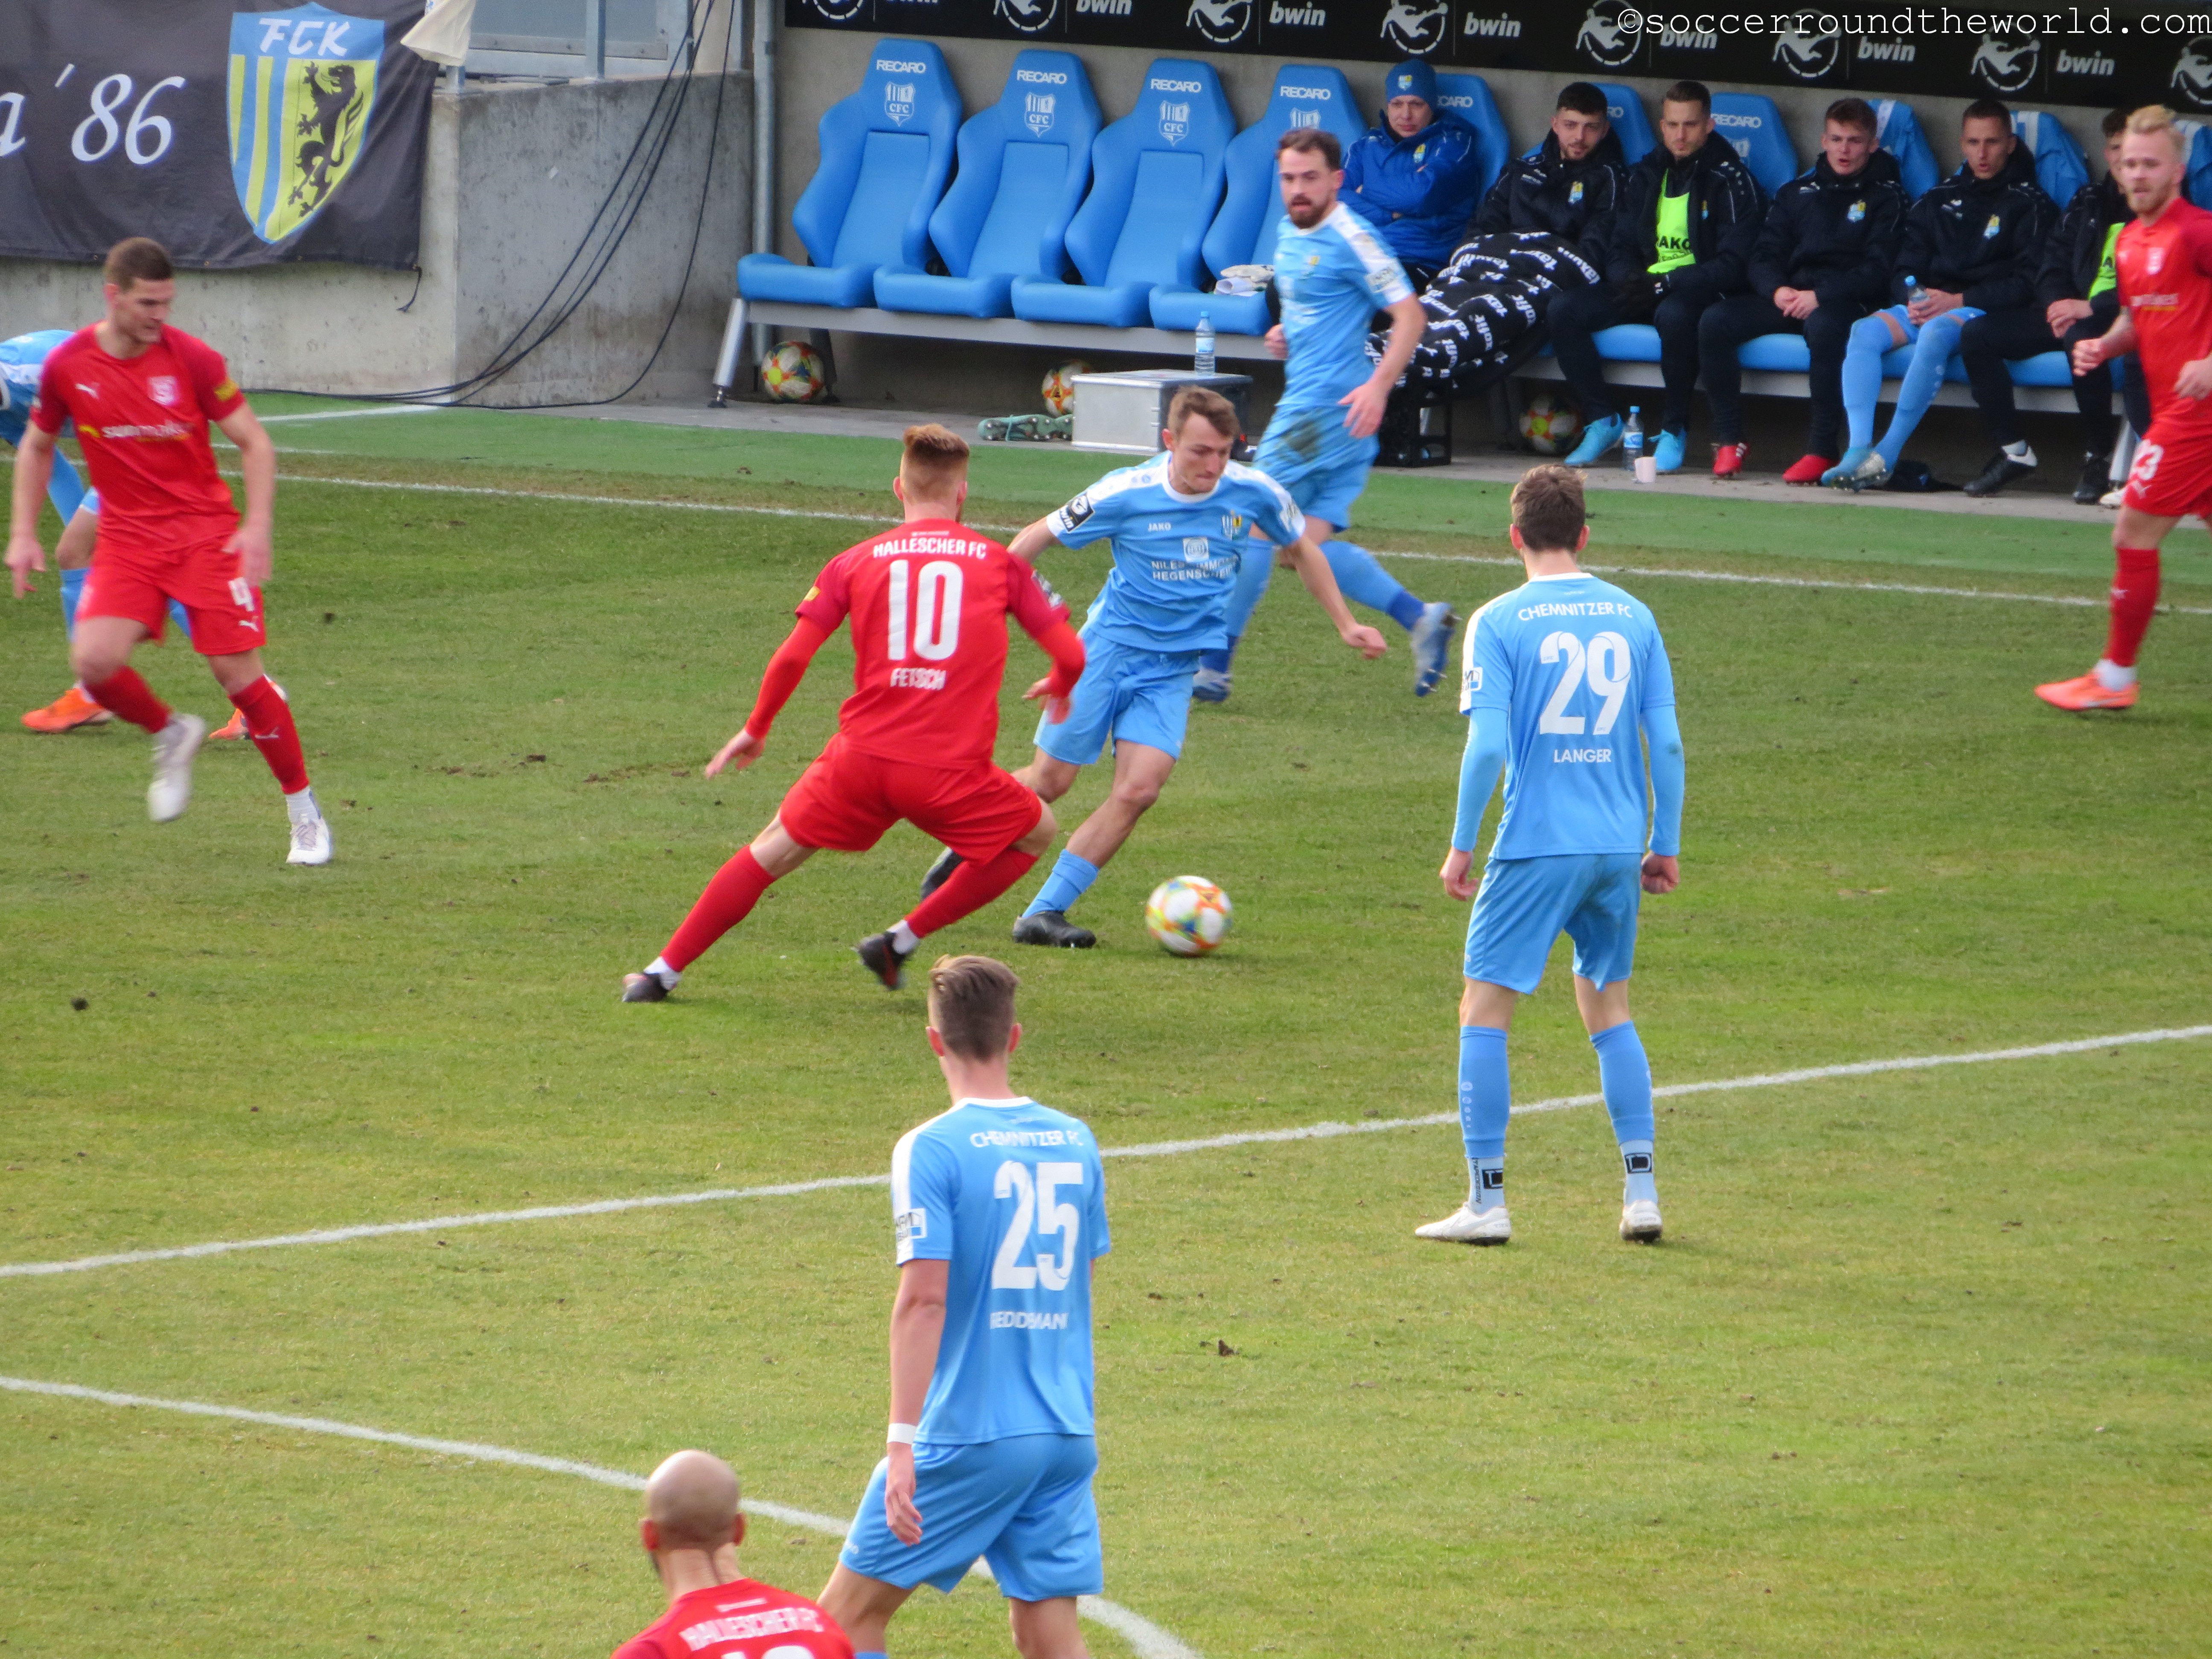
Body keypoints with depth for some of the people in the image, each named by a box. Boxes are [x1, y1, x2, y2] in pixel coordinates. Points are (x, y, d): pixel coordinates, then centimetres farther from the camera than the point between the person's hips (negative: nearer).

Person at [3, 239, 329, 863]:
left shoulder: (192, 360, -10)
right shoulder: (68, 366, -3)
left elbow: (254, 441, -3)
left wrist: (257, 525, -15)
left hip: (207, 531, -2)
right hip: (127, 540, 2)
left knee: (239, 673, -9)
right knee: (95, 659, -20)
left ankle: (305, 814, 6)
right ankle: (170, 735, 12)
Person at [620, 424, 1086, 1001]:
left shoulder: (856, 561, 9)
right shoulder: (1001, 564, 8)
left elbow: (792, 656, 2)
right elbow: (1070, 655, 7)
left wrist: (756, 729, 19)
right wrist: (1058, 690, 32)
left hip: (861, 758, 2)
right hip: (952, 773, -2)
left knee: (774, 850, 22)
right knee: (1037, 832, 23)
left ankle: (662, 973, 20)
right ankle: (902, 941, 17)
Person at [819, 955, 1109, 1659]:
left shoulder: (931, 1150, -11)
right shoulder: (1074, 1142, 7)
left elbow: (924, 1299, -18)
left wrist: (902, 1441, -19)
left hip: (969, 1438, -6)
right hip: (1066, 1432, 6)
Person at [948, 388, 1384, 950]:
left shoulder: (1253, 494, -8)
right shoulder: (1127, 494, -16)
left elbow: (1301, 548, 12)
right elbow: (1038, 536, -4)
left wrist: (1345, 626, 10)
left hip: (1174, 667, 2)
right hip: (1108, 648, -2)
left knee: (1138, 791, -13)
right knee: (1051, 781, 1)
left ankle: (1044, 913, -7)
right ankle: (966, 850, 30)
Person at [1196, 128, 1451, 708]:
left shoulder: (1349, 241, -13)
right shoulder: (1290, 234, 15)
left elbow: (1410, 315, -15)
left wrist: (1378, 385, -27)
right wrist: (1284, 335, 10)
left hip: (1327, 407, -9)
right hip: (1306, 403, 9)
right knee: (1315, 545, 4)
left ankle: (1213, 667, 3)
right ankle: (1421, 619, 4)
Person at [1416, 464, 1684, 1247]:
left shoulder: (1500, 622, -6)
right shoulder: (1633, 618, 6)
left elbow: (1488, 747, -13)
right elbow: (1666, 743, 6)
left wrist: (1462, 845, -4)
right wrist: (1666, 845, 14)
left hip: (1537, 846, -4)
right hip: (1619, 846, 5)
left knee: (1484, 1010, 4)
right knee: (1609, 1011, 18)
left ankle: (1486, 1200, -1)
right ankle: (1641, 1189, 12)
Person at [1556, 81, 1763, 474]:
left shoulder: (1729, 180, -6)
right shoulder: (1646, 175, 13)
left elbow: (1732, 264, -13)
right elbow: (1620, 247, 15)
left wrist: (1664, 286, -21)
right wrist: (1628, 279, -10)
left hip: (1701, 292, -6)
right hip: (1647, 283, 6)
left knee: (1673, 314, -41)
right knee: (1564, 310, -16)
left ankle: (1675, 429, -23)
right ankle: (1602, 420, -7)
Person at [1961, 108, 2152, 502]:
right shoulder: (2088, 202, 17)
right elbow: (2054, 266, 15)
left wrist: (2091, 308, -24)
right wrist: (2058, 307, -7)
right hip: (2069, 311, 7)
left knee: (2083, 337, -41)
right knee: (1977, 335, -9)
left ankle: (2098, 457, -25)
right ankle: (2013, 451, -5)